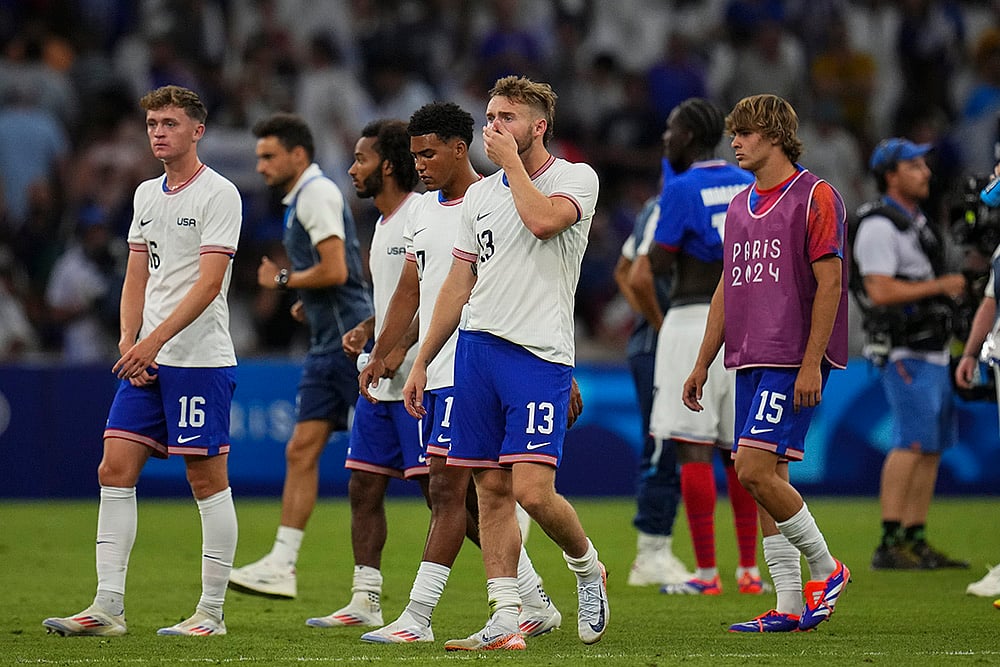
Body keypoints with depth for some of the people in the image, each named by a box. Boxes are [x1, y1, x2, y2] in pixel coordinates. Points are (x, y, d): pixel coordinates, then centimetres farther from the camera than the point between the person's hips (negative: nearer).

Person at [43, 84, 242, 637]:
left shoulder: (218, 194, -8)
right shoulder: (146, 195, 15)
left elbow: (208, 284, -16)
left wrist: (155, 341, -22)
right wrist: (129, 341, 1)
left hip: (200, 360, -7)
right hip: (145, 362, 7)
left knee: (207, 477, -2)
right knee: (115, 469, 0)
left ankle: (211, 611, 4)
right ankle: (107, 607, 1)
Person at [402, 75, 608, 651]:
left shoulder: (576, 178, -1)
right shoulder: (480, 194, 16)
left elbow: (541, 220, -24)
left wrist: (511, 159, -10)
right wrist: (421, 362, 17)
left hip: (540, 355, -6)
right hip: (477, 346, 6)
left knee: (533, 490, -15)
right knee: (492, 490, 3)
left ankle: (587, 566, 14)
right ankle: (505, 623, 5)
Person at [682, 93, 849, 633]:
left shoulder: (814, 196, -7)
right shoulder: (739, 207, 17)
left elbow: (829, 283, -12)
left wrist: (811, 364, -17)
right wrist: (702, 364, 18)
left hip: (792, 361, -8)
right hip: (749, 362, 8)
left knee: (755, 470, -16)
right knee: (766, 478, 5)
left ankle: (825, 568, 1)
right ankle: (790, 607, 8)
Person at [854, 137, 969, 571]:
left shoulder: (917, 222, 19)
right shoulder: (880, 226, -12)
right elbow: (881, 291, -21)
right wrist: (940, 286, -17)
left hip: (933, 352, 10)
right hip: (905, 354, -10)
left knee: (933, 445, 8)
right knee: (913, 443, -17)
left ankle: (915, 541, 10)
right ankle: (889, 546, -19)